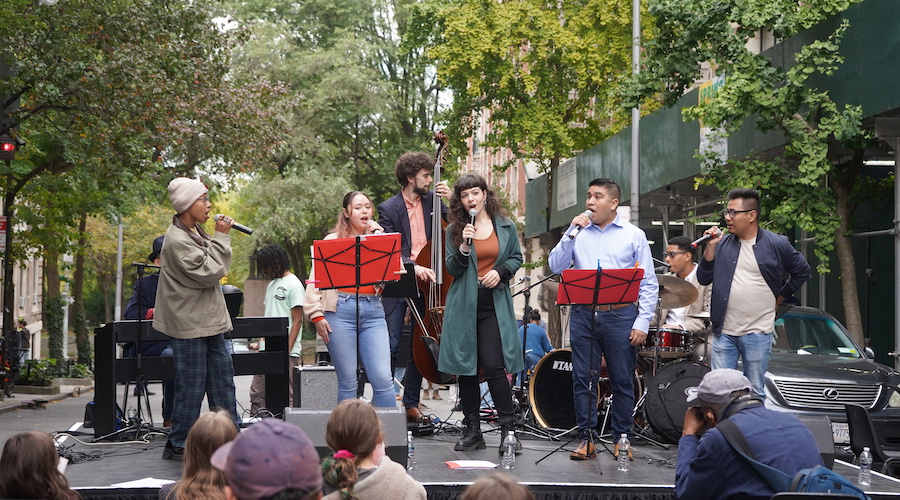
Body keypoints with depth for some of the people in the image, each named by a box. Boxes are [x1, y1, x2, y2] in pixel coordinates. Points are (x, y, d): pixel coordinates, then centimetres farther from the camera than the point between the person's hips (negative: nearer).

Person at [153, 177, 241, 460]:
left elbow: (217, 269, 20)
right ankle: (177, 446, 8)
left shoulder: (195, 232, 12)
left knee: (223, 381, 11)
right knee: (191, 386, -3)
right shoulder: (177, 240, -19)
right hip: (190, 323, -10)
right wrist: (221, 237, -15)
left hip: (209, 321, 10)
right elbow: (210, 273, -20)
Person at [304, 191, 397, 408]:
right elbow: (316, 279, 5)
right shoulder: (333, 240, 10)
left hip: (373, 311, 2)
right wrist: (316, 315, -5)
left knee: (383, 379, -8)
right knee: (347, 381, -1)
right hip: (341, 310, -2)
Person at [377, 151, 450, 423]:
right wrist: (414, 267, -24)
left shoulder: (432, 199, 8)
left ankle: (411, 404, 16)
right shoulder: (389, 208, -3)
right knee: (391, 344, -7)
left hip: (426, 282, 4)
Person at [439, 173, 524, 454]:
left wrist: (501, 271, -5)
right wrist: (464, 247, -16)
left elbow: (516, 259, 13)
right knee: (466, 369, 5)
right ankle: (472, 430, 14)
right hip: (464, 305, 2)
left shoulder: (505, 226, 6)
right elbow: (452, 270, 0)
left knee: (494, 365, -12)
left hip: (494, 304, -1)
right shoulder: (454, 230, 5)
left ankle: (507, 429, -4)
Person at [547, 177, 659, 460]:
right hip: (583, 313, 2)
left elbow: (648, 283, 4)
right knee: (583, 379, 2)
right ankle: (586, 439, 9)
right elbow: (556, 266, 2)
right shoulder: (579, 233, 12)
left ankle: (621, 439, 13)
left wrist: (643, 322, -5)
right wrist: (570, 232, -6)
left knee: (622, 380, 2)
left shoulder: (633, 235, 6)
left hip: (620, 315, -2)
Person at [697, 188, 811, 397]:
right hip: (724, 332, 3)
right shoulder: (722, 244, 6)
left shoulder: (776, 245, -2)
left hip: (757, 333, -3)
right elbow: (703, 279, 3)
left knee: (755, 392, 6)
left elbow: (802, 272, 11)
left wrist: (778, 298, 9)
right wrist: (710, 247, -8)